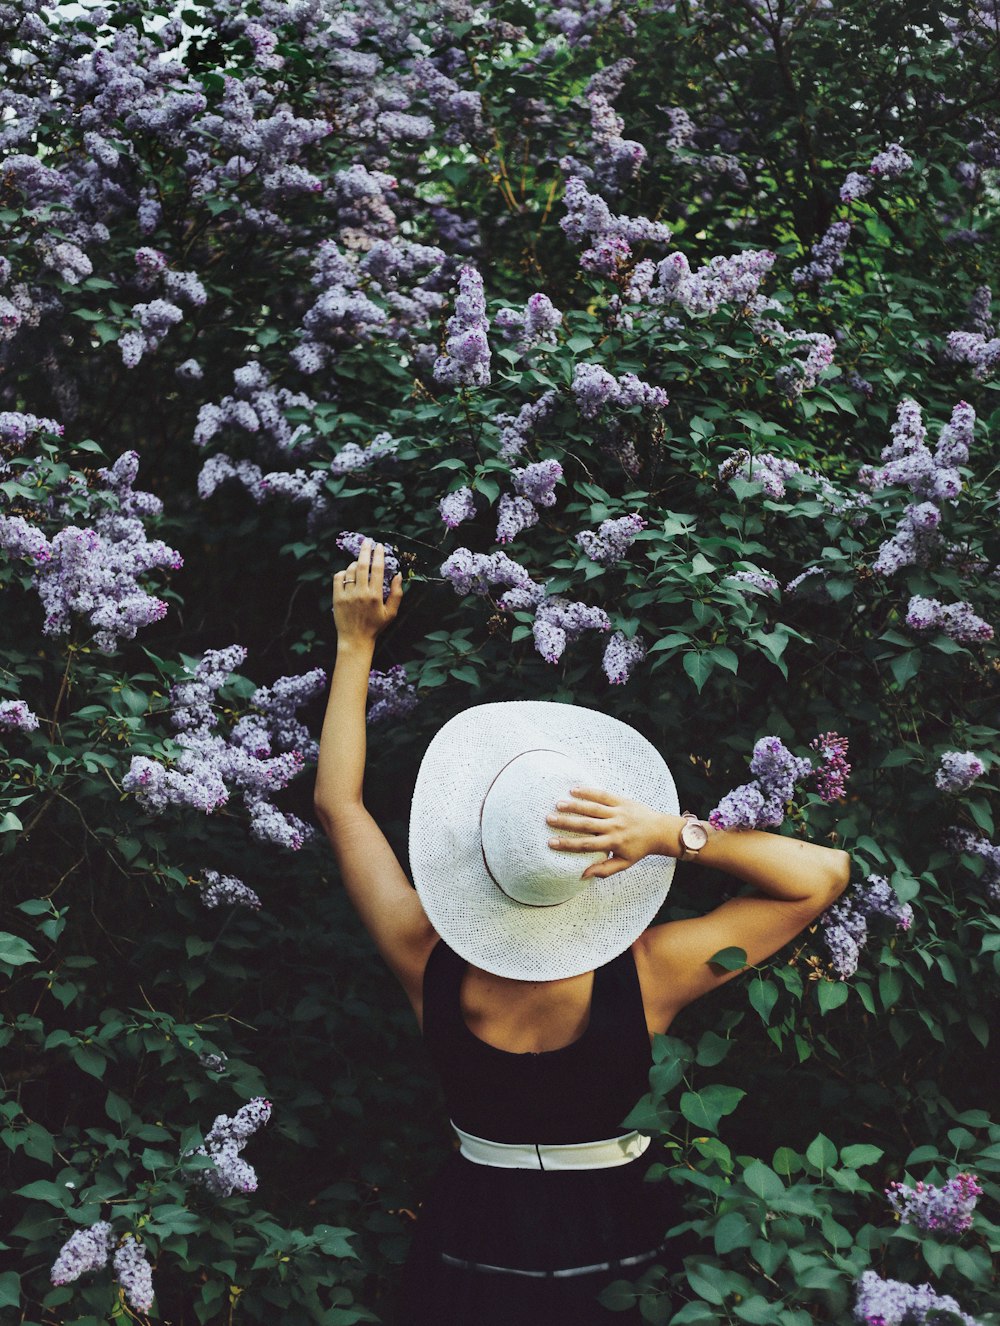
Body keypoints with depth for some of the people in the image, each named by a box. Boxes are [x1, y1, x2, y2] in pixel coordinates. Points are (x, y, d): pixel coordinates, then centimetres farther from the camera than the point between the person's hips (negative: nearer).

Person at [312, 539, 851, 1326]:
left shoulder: (432, 967, -25)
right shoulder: (644, 980, -29)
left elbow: (338, 805, -10)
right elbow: (827, 873, -20)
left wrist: (357, 643, -7)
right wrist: (673, 836, -32)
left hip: (475, 1247, 2)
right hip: (615, 1247, -1)